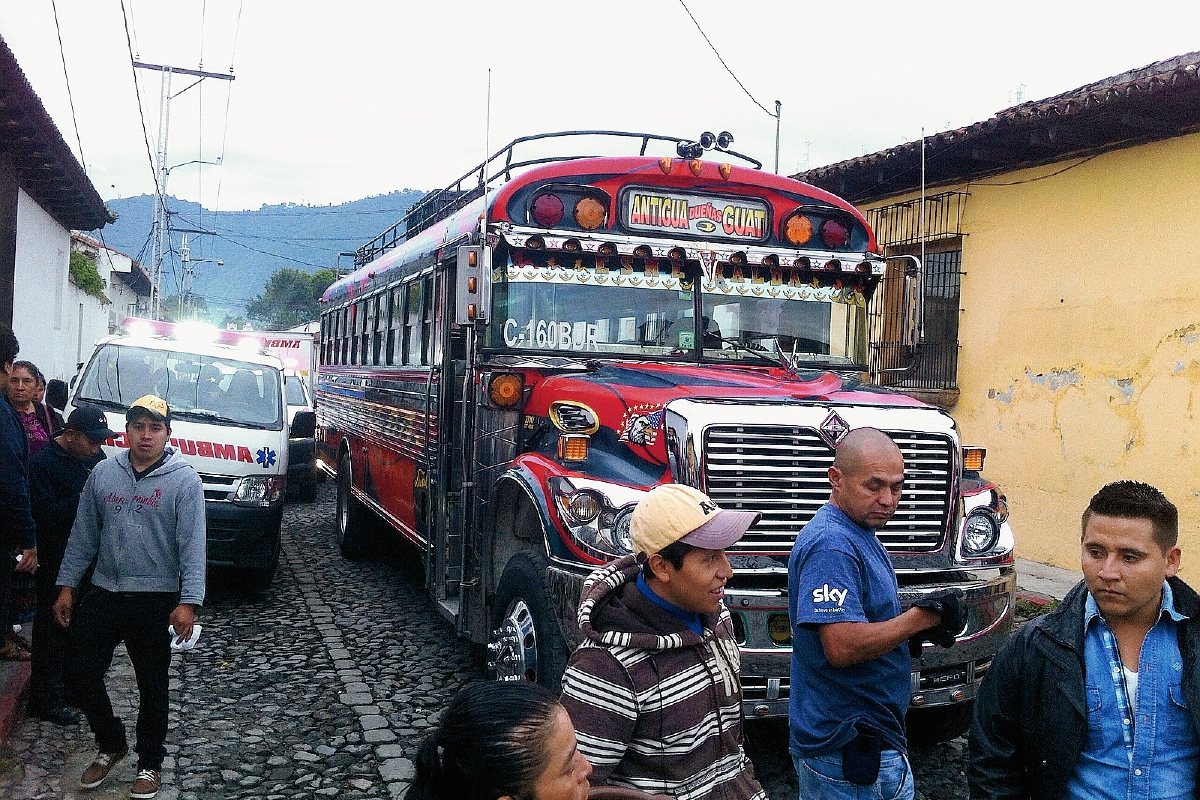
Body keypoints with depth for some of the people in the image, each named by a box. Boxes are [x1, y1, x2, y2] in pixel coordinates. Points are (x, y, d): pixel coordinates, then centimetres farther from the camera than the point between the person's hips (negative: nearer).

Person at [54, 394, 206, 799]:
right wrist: (67, 585, 8)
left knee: (152, 686, 7)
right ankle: (110, 744, 31)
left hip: (155, 599, -4)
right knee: (80, 673, 7)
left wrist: (188, 601, -20)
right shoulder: (103, 473, 5)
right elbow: (83, 534, 10)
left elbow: (193, 545, -14)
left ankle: (149, 763, 25)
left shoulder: (184, 480, -9)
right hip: (102, 594, 4)